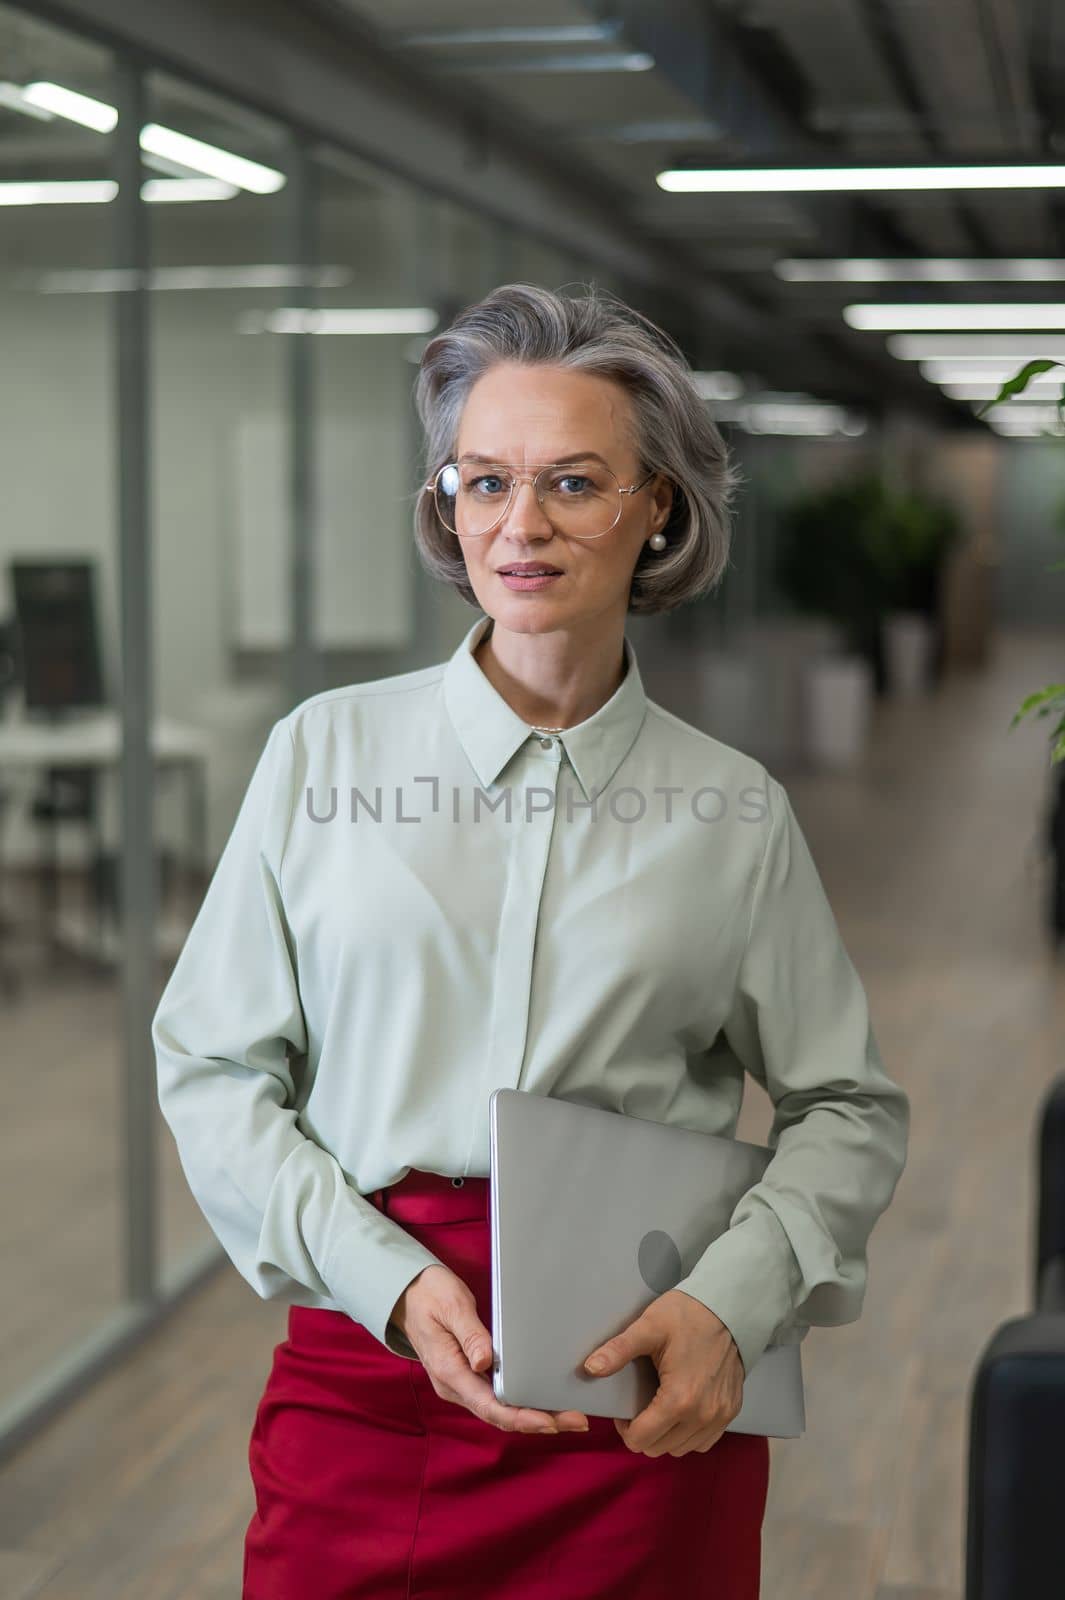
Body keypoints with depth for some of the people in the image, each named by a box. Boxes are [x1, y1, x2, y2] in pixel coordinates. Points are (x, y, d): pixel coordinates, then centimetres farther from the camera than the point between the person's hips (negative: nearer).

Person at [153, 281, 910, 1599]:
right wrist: (393, 1282, -11)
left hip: (648, 1394, 0)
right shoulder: (325, 751, 1)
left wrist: (734, 1302, -9)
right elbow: (211, 1069, 1)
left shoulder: (734, 810, 2)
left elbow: (849, 1107, 8)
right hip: (366, 1369, 0)